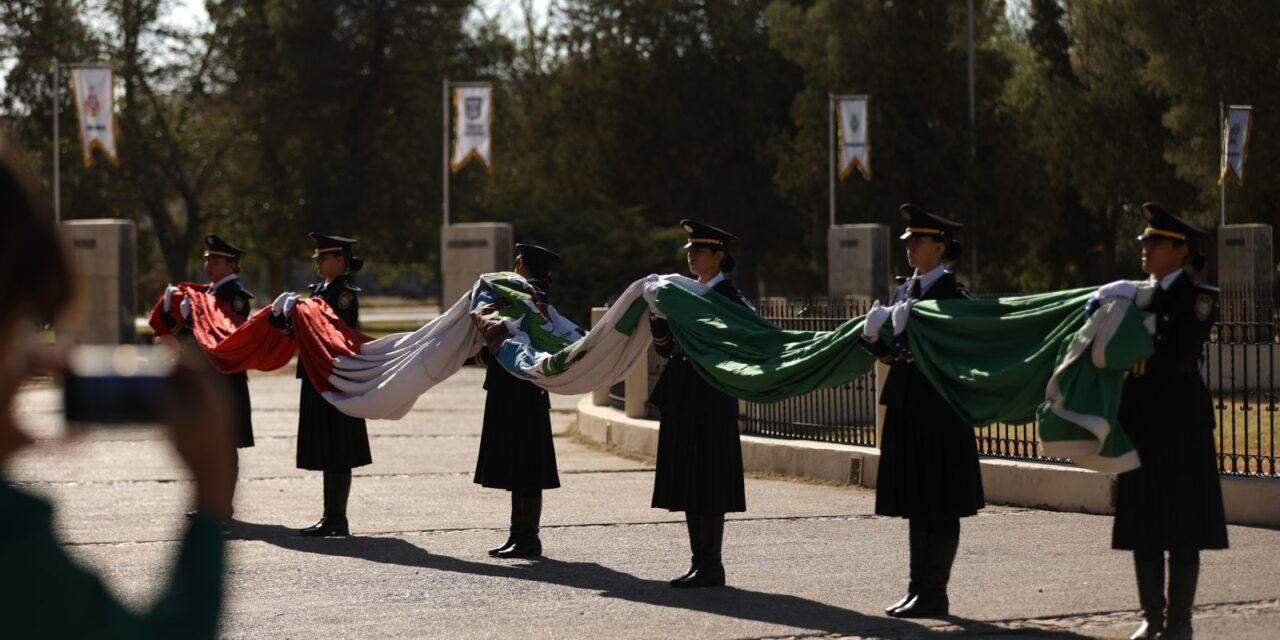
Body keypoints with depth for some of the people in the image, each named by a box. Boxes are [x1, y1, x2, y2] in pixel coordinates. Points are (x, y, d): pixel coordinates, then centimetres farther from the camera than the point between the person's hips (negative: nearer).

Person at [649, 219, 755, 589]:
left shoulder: (729, 298, -8)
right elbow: (665, 348, 16)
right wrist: (660, 318, -4)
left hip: (711, 401, -8)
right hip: (682, 401, 8)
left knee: (707, 487, -5)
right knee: (687, 485, 9)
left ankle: (711, 565, 0)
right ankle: (700, 562, 15)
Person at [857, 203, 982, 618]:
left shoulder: (952, 296, -10)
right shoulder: (903, 291, 13)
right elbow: (891, 346, 14)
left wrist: (910, 352, -22)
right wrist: (877, 340, -7)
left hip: (938, 410, -8)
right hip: (905, 408, 8)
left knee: (938, 508, -2)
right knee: (915, 504, 12)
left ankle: (934, 595, 2)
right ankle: (919, 590, 18)